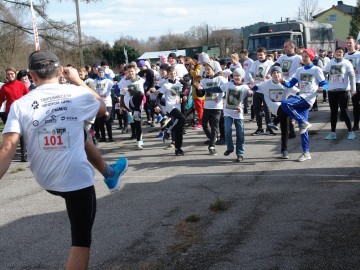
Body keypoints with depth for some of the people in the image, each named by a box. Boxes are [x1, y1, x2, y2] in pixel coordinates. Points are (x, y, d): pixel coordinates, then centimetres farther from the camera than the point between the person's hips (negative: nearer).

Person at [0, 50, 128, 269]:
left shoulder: (20, 105, -8)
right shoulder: (78, 94, -8)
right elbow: (102, 108, 15)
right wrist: (79, 81, 20)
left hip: (46, 181, 4)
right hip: (77, 179, -4)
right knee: (81, 240, 8)